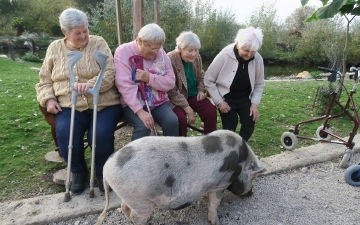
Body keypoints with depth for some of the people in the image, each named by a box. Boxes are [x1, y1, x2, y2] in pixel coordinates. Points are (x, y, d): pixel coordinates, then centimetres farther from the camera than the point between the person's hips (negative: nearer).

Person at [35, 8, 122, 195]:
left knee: (101, 133, -27)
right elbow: (44, 81, 17)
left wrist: (90, 84, -27)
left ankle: (103, 171, 5)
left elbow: (110, 73, -9)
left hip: (103, 104, -2)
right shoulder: (54, 48, 13)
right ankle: (78, 171, 6)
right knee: (64, 133, -24)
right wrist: (48, 99, -2)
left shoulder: (98, 43, 4)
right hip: (70, 107, 3)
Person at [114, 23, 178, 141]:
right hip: (133, 104, -3)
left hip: (159, 102, 4)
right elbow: (124, 85, -18)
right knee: (143, 127, -29)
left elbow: (170, 82, 0)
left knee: (172, 122, -22)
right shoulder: (123, 51, -8)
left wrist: (150, 78, -19)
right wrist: (140, 111, -27)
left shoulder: (161, 53, 5)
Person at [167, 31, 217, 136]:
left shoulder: (197, 57, -4)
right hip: (176, 98, -5)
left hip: (193, 94, 5)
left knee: (211, 110, -14)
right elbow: (172, 91, -21)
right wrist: (187, 108, -23)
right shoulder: (170, 60, -22)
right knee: (180, 117, -29)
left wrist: (201, 90, -2)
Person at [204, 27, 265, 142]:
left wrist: (254, 103, -10)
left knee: (250, 121, -13)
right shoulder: (225, 55, -25)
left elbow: (259, 84, 2)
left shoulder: (258, 59, -13)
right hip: (226, 97, -3)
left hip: (244, 97, 4)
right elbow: (208, 80, -16)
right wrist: (219, 101, -18)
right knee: (231, 122, -20)